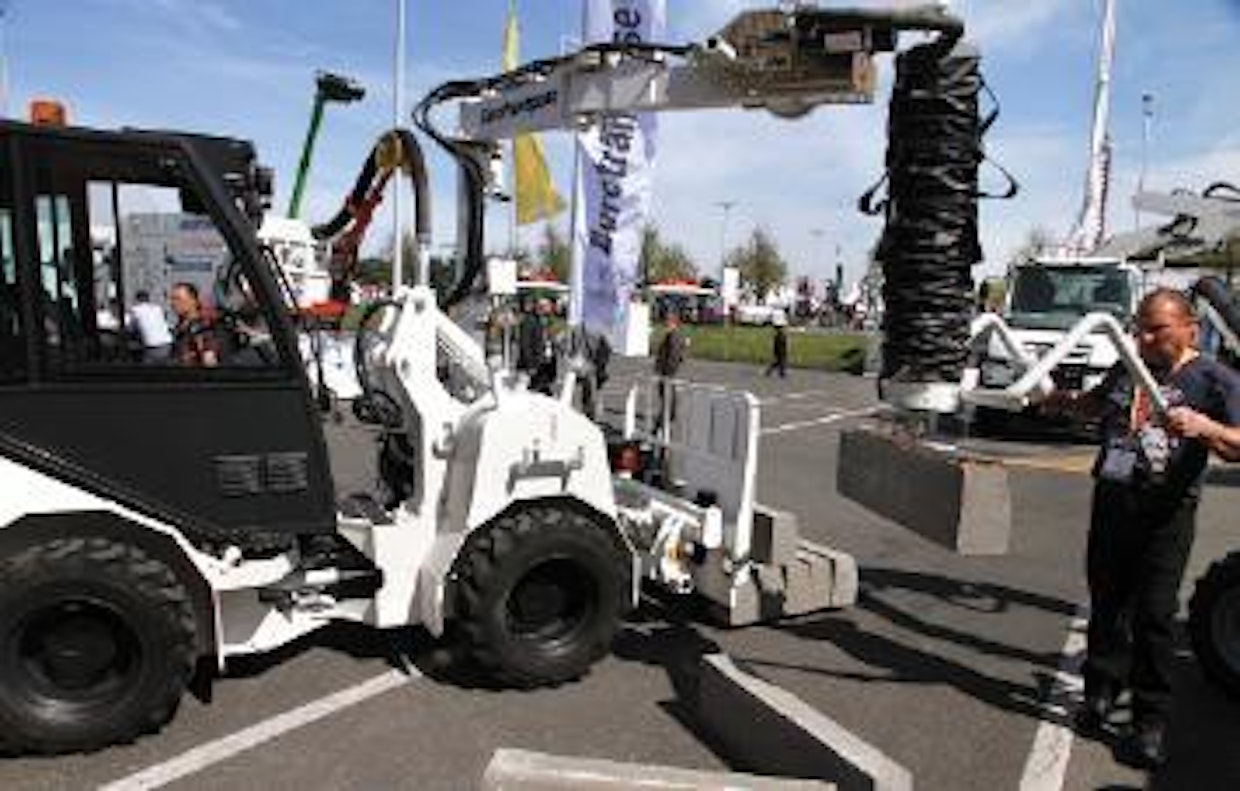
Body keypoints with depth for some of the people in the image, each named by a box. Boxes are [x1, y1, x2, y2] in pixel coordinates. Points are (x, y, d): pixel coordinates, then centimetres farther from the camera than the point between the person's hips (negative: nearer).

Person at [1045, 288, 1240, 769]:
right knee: (1106, 601, 14)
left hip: (1167, 513, -5)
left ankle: (1151, 724, 8)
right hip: (1111, 500, 5)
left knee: (1153, 615, -3)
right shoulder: (1127, 370, 13)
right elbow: (1097, 404, 33)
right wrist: (1066, 403, 14)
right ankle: (1103, 689, 30)